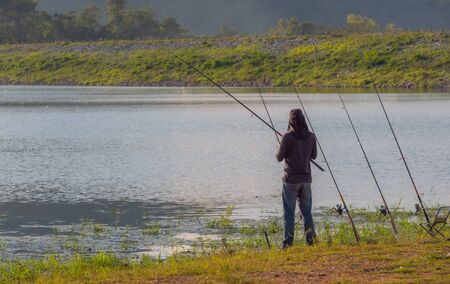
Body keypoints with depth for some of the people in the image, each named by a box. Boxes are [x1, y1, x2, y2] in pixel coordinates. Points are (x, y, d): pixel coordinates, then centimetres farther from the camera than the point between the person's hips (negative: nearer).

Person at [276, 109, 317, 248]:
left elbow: (279, 157, -9)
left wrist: (279, 147, 10)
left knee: (289, 213, 1)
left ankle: (288, 243, 0)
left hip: (291, 180, -4)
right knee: (307, 211, 14)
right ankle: (310, 238, 7)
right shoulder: (311, 136, -2)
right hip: (306, 179, 4)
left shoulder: (288, 137, -15)